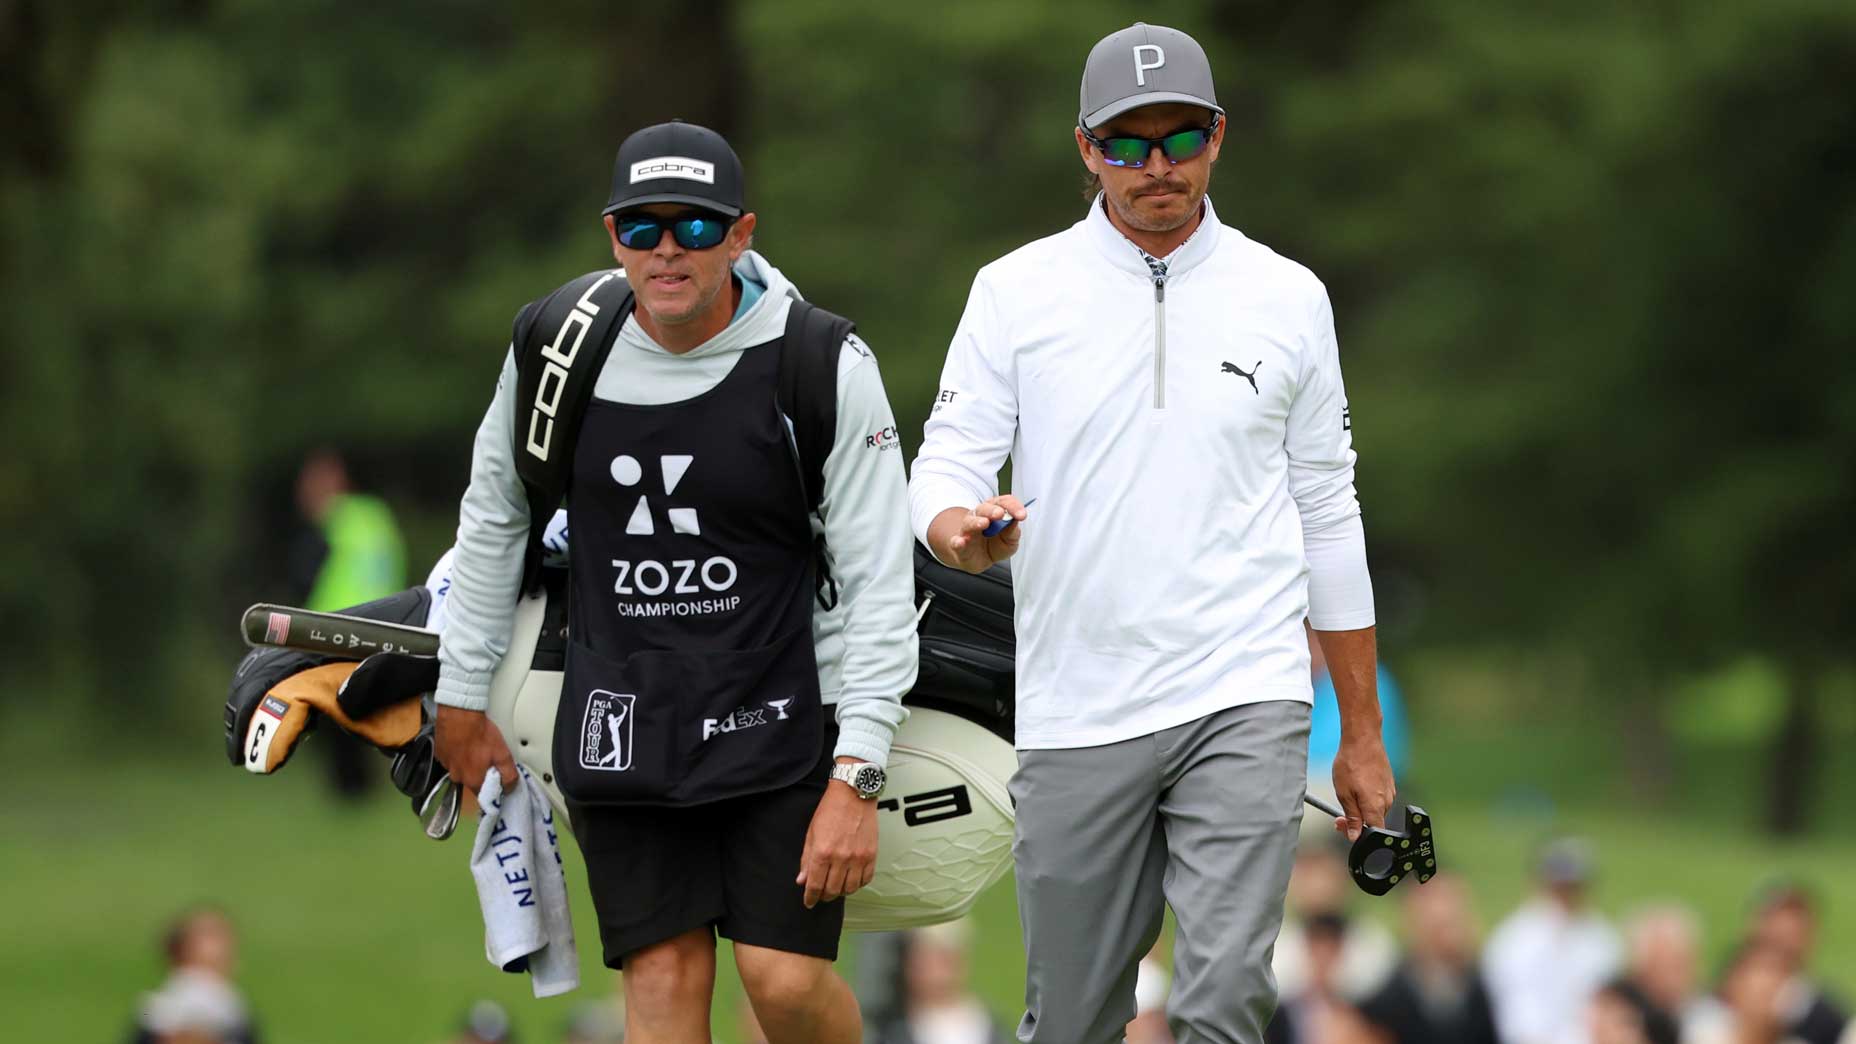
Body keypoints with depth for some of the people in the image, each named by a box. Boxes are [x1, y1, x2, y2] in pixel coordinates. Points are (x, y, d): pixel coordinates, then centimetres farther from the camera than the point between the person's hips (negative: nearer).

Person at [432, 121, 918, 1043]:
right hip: (619, 723, 2)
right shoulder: (558, 345, -2)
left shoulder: (823, 365, -11)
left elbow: (878, 585, -9)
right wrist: (462, 697, 18)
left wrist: (855, 779, -14)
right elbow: (493, 520, 16)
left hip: (778, 717, -2)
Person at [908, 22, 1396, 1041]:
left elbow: (1328, 517, 12)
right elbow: (945, 468, 1)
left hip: (1245, 701, -1)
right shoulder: (1015, 290, 3)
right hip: (1073, 715, 1)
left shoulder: (1288, 298, 7)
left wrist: (1361, 732, 13)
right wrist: (964, 528, -25)